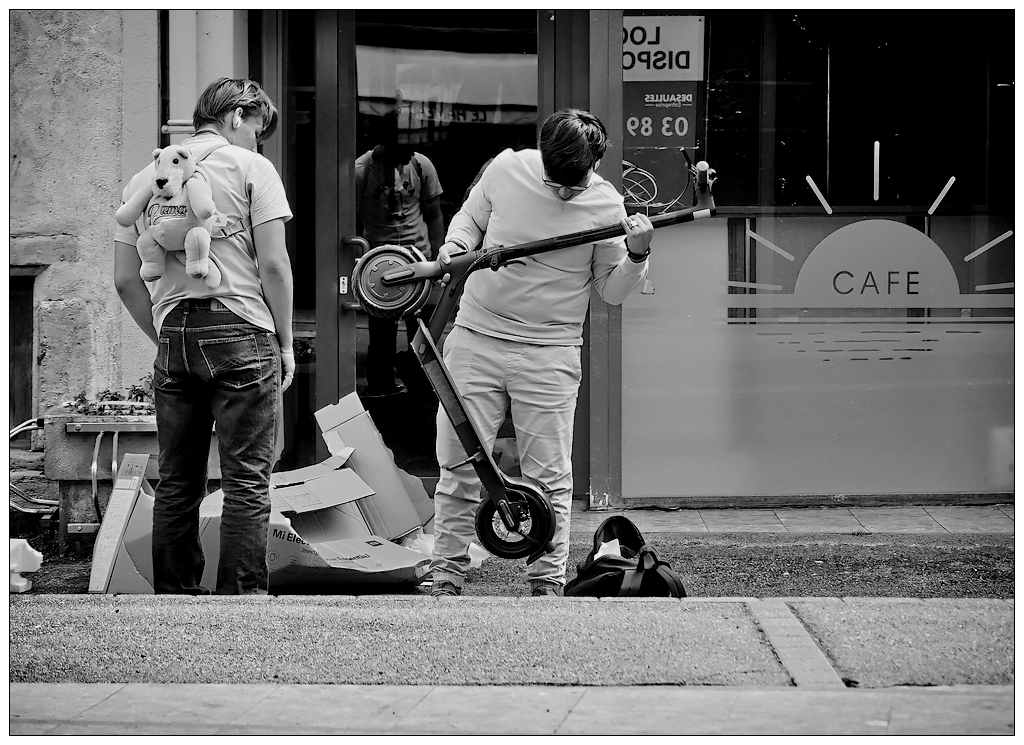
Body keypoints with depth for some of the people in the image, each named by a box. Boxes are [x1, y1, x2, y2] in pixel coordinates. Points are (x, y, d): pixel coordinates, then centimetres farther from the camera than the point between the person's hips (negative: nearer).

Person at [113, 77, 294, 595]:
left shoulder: (143, 179, 15)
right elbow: (273, 265, -6)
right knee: (246, 479, -3)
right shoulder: (250, 168, 0)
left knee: (177, 481, 10)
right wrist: (284, 342, 3)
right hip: (241, 330, -5)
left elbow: (125, 281, 12)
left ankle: (174, 598, 12)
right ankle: (241, 598, -6)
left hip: (173, 338, 5)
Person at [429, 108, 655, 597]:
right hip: (476, 338, 1)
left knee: (549, 475, -1)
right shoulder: (506, 169, -2)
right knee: (458, 465, 3)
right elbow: (469, 219, 17)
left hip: (550, 355, -1)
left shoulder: (606, 206, -5)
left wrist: (636, 256, -14)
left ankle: (547, 582, 9)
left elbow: (612, 290, 4)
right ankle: (447, 576, 11)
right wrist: (455, 246, -3)